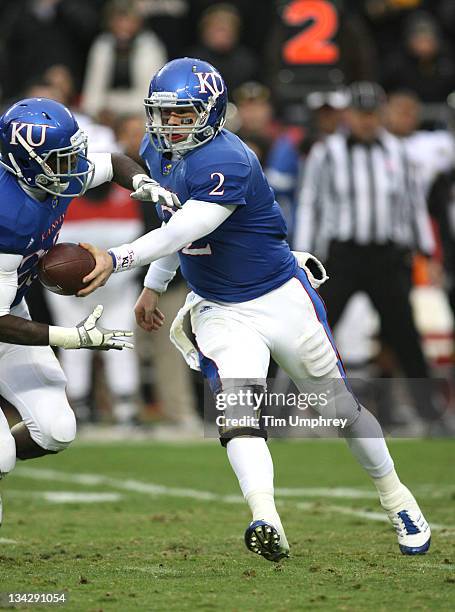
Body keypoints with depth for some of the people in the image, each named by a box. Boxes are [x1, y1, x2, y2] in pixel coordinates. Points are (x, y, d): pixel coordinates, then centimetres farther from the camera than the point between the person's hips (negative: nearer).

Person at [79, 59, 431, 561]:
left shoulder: (227, 164, -26)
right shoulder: (156, 151, 1)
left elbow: (181, 232, -35)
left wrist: (116, 259, -41)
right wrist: (153, 286, 18)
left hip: (281, 301, -5)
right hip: (219, 312, 5)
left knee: (340, 407, 8)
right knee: (237, 408, -21)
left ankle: (396, 498, 31)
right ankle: (267, 525, -37)